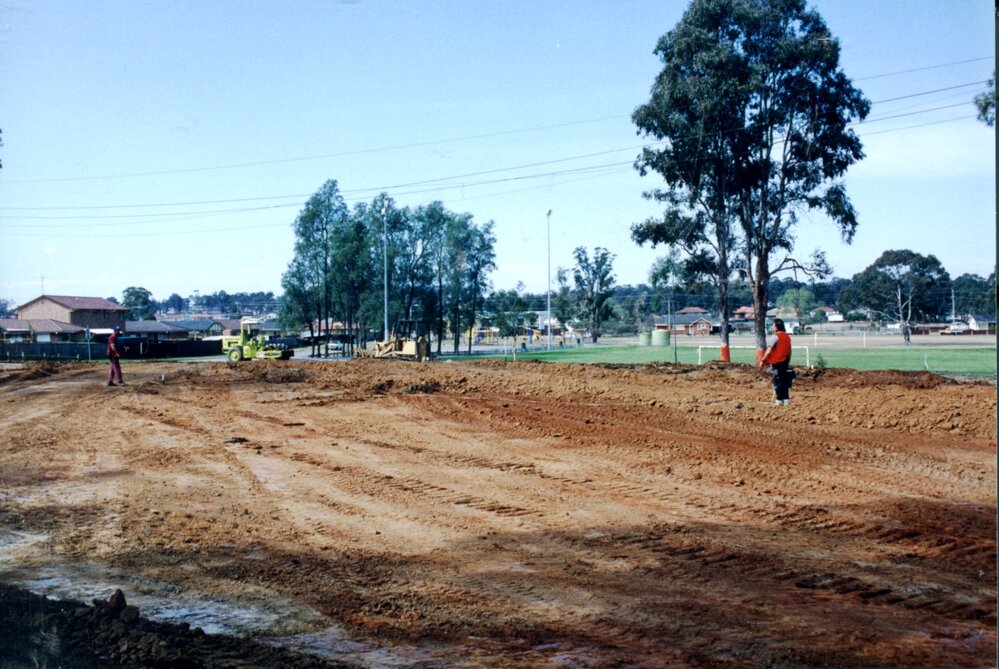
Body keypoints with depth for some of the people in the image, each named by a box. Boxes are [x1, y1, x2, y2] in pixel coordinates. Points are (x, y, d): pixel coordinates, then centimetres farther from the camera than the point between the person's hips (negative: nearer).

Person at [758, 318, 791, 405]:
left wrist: (762, 360, -13)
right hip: (785, 361, 7)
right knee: (785, 380, 12)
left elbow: (769, 351, -18)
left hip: (776, 362, -7)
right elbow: (789, 350, 17)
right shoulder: (787, 336, 10)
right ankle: (786, 399, 13)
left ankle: (779, 400, -3)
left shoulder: (775, 337, -14)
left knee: (777, 381, -3)